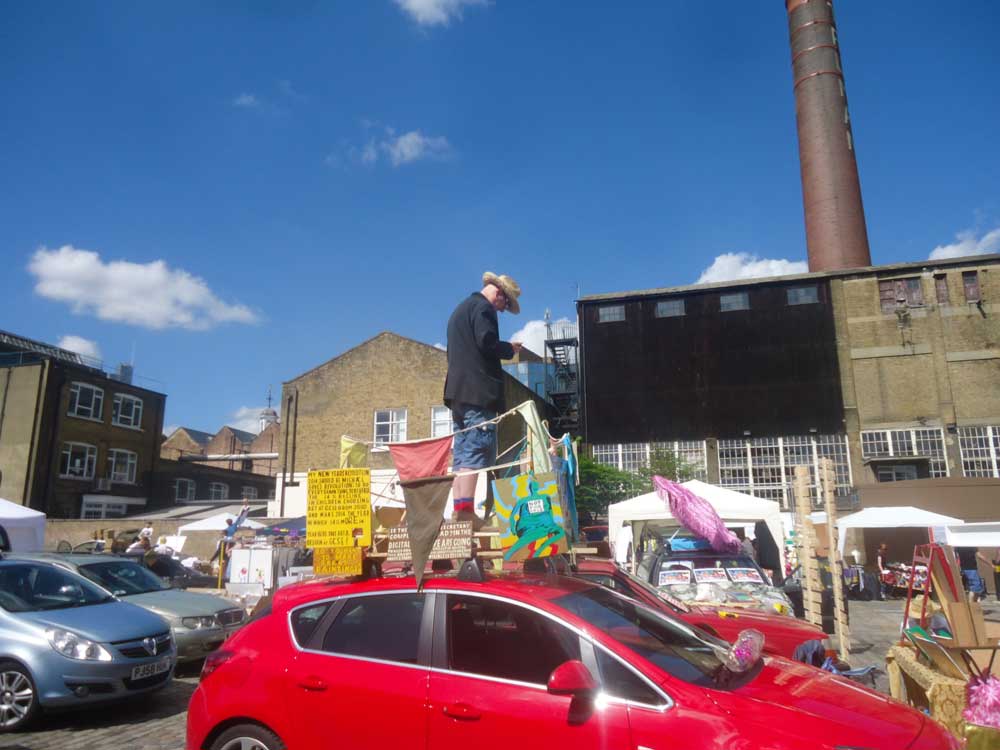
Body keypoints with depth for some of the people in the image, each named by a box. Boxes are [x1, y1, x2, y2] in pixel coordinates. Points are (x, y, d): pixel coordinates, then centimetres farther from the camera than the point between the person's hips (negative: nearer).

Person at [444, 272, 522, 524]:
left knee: (462, 455, 7)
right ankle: (467, 510, -15)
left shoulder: (460, 309, 26)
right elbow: (487, 342, -18)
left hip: (458, 390, 10)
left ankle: (459, 509, 5)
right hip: (479, 391, -9)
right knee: (477, 453, -11)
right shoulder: (483, 308, -4)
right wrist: (510, 349, -1)